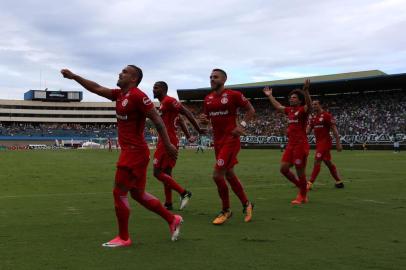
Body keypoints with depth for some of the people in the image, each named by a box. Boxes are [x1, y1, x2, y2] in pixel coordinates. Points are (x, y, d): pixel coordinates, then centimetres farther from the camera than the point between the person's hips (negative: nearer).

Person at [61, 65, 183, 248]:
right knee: (138, 194, 15)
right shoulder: (119, 95, 12)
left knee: (119, 193, -3)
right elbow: (96, 88, 20)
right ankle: (172, 220, 24)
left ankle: (123, 238, 9)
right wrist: (74, 77, 17)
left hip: (134, 151, -9)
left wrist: (168, 145, -19)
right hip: (131, 151, 9)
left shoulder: (137, 96, -14)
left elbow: (157, 120, -17)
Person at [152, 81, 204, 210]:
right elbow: (179, 120, 23)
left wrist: (198, 129, -16)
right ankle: (168, 204, 18)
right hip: (170, 141, 10)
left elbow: (186, 112, -16)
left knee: (158, 173, -9)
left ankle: (184, 193, -8)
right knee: (166, 172, 13)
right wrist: (188, 136, 23)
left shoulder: (168, 101, -11)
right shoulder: (164, 103, 19)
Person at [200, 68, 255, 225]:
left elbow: (251, 110, 0)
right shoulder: (208, 99, 10)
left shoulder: (234, 95, -8)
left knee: (217, 175, -13)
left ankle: (226, 210, 5)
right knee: (229, 174, 14)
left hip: (231, 139, -7)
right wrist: (204, 120, -2)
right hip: (217, 140, 7)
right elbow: (207, 119, 21)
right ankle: (246, 204, 31)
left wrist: (242, 125, -12)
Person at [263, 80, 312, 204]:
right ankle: (301, 187, 24)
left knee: (300, 171, -1)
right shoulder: (290, 110, 14)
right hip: (290, 144, 8)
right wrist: (270, 96, 37)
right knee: (283, 168, 7)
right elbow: (278, 106, 32)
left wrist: (306, 90, -45)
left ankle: (302, 196, 16)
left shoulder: (303, 110, -8)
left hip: (300, 145, -8)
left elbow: (309, 105, -31)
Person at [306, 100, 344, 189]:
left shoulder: (327, 115, -10)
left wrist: (338, 143, -13)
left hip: (325, 141, -8)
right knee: (327, 162, 14)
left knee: (317, 161, -12)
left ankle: (310, 183, -11)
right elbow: (308, 130, 12)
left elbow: (334, 129, -10)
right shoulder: (313, 117, 13)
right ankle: (339, 181, 24)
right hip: (318, 142, 8)